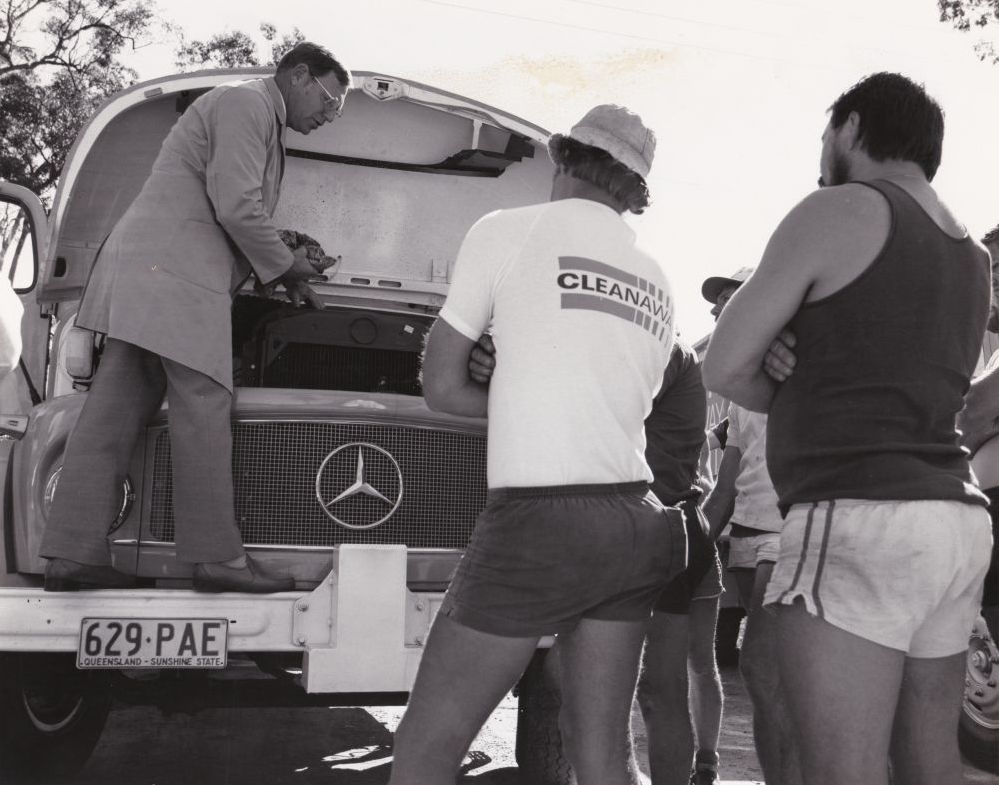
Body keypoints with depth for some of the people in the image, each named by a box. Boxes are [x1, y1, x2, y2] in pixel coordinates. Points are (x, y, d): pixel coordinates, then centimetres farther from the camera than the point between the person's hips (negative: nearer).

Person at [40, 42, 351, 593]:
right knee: (201, 409, -10)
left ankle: (74, 552, 0)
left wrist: (286, 268, 21)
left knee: (114, 409, 3)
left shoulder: (256, 117, 28)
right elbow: (235, 208, -14)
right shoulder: (247, 103, -5)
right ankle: (217, 558, -8)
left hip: (144, 277, 10)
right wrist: (285, 268, -2)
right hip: (176, 274, -10)